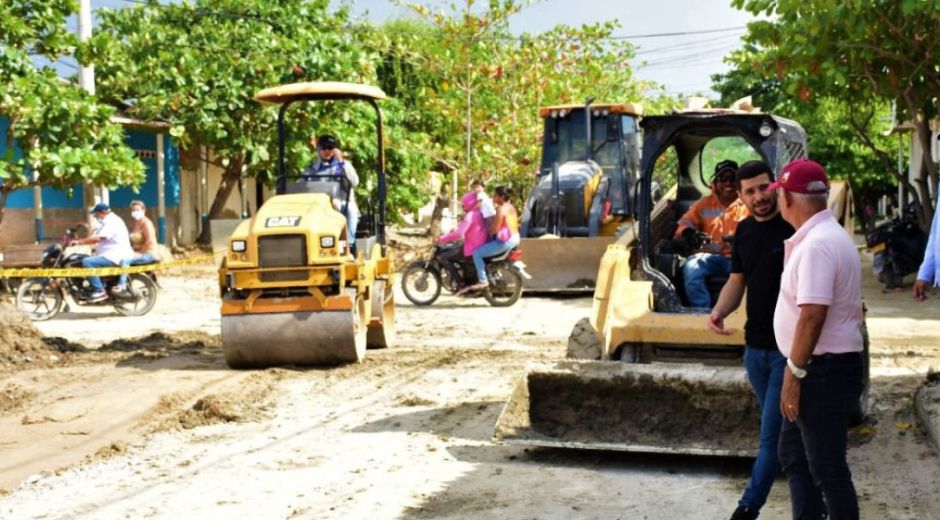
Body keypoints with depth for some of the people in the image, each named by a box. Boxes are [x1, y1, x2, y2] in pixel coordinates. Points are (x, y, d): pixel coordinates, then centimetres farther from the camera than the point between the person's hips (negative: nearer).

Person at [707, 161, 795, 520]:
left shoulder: (795, 228, -13)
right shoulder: (744, 231, 8)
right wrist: (719, 310, -4)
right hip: (754, 346, 7)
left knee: (772, 433, -4)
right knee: (780, 429, 16)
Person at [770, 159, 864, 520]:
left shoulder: (817, 244, -21)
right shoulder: (826, 236, 13)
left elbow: (812, 315, -27)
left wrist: (793, 374, -22)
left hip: (823, 371, -11)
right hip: (822, 368, 11)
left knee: (827, 469, -2)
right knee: (793, 456, 20)